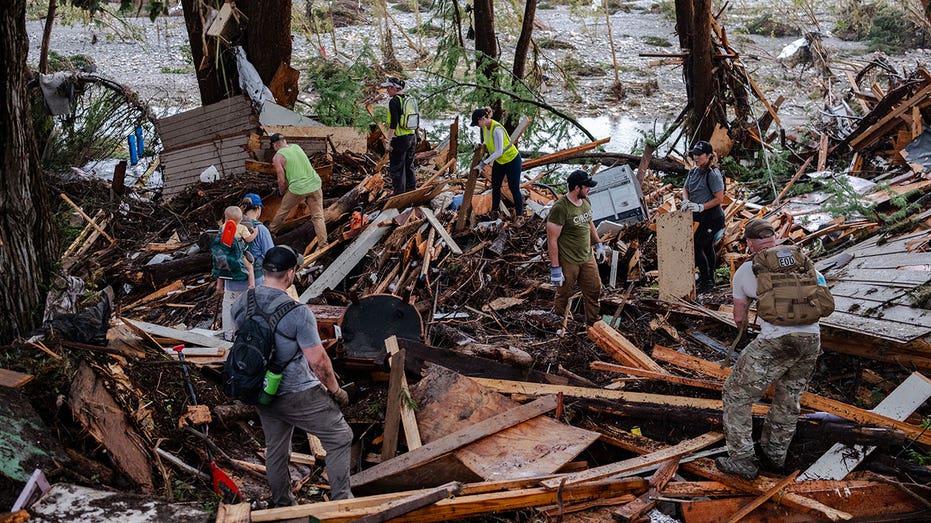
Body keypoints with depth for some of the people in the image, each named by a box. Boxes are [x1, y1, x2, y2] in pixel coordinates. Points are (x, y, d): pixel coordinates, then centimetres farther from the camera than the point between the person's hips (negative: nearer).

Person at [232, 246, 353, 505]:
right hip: (298, 395, -7)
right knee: (340, 438, 9)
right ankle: (341, 503, 12)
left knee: (275, 450, 23)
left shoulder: (242, 304, -5)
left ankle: (281, 505, 39)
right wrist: (336, 390, -4)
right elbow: (318, 360, -20)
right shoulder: (297, 313, -25)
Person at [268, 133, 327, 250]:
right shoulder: (296, 146, 12)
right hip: (315, 184, 4)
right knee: (318, 216, 5)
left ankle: (271, 230, 40)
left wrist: (282, 193, 14)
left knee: (283, 210, 21)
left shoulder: (278, 157, -6)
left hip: (298, 188, -4)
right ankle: (323, 244, -2)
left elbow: (282, 181, -6)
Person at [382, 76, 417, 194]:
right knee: (409, 167, 17)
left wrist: (388, 141, -19)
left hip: (399, 139, -9)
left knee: (396, 168, -1)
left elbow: (394, 123, -20)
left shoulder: (394, 101, -14)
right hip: (412, 137, 9)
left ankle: (399, 194, 1)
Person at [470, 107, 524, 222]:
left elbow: (499, 152, -35)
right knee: (495, 186, 15)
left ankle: (519, 214, 13)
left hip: (512, 159, -8)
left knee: (514, 188, 0)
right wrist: (482, 146, -3)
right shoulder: (484, 127, -8)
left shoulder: (496, 129, -34)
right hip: (499, 161, 8)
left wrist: (484, 163, -36)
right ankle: (494, 210, 31)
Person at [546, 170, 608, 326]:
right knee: (563, 295, 10)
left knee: (594, 289, 17)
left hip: (587, 257, 7)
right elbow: (552, 240, -22)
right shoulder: (560, 208, -25)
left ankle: (594, 322, 35)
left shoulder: (586, 201, 1)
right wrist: (555, 268, -21)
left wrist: (598, 243, 20)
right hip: (568, 262, -7)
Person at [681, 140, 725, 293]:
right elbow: (685, 189, 14)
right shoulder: (693, 171, 5)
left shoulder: (713, 174, -20)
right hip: (701, 217, 9)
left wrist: (700, 207, -24)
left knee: (696, 246, -10)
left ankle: (706, 280, 0)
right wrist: (686, 201, -7)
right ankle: (709, 277, 32)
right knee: (707, 246, 19)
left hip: (713, 217, -9)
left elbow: (719, 198, -20)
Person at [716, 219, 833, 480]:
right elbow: (826, 304, 19)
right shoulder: (804, 260, 16)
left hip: (775, 342, -5)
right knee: (788, 399, 25)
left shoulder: (746, 270, 7)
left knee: (736, 394, 12)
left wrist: (742, 321, 40)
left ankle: (742, 460, 15)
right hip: (811, 340, 5)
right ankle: (775, 454, 38)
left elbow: (739, 317, 17)